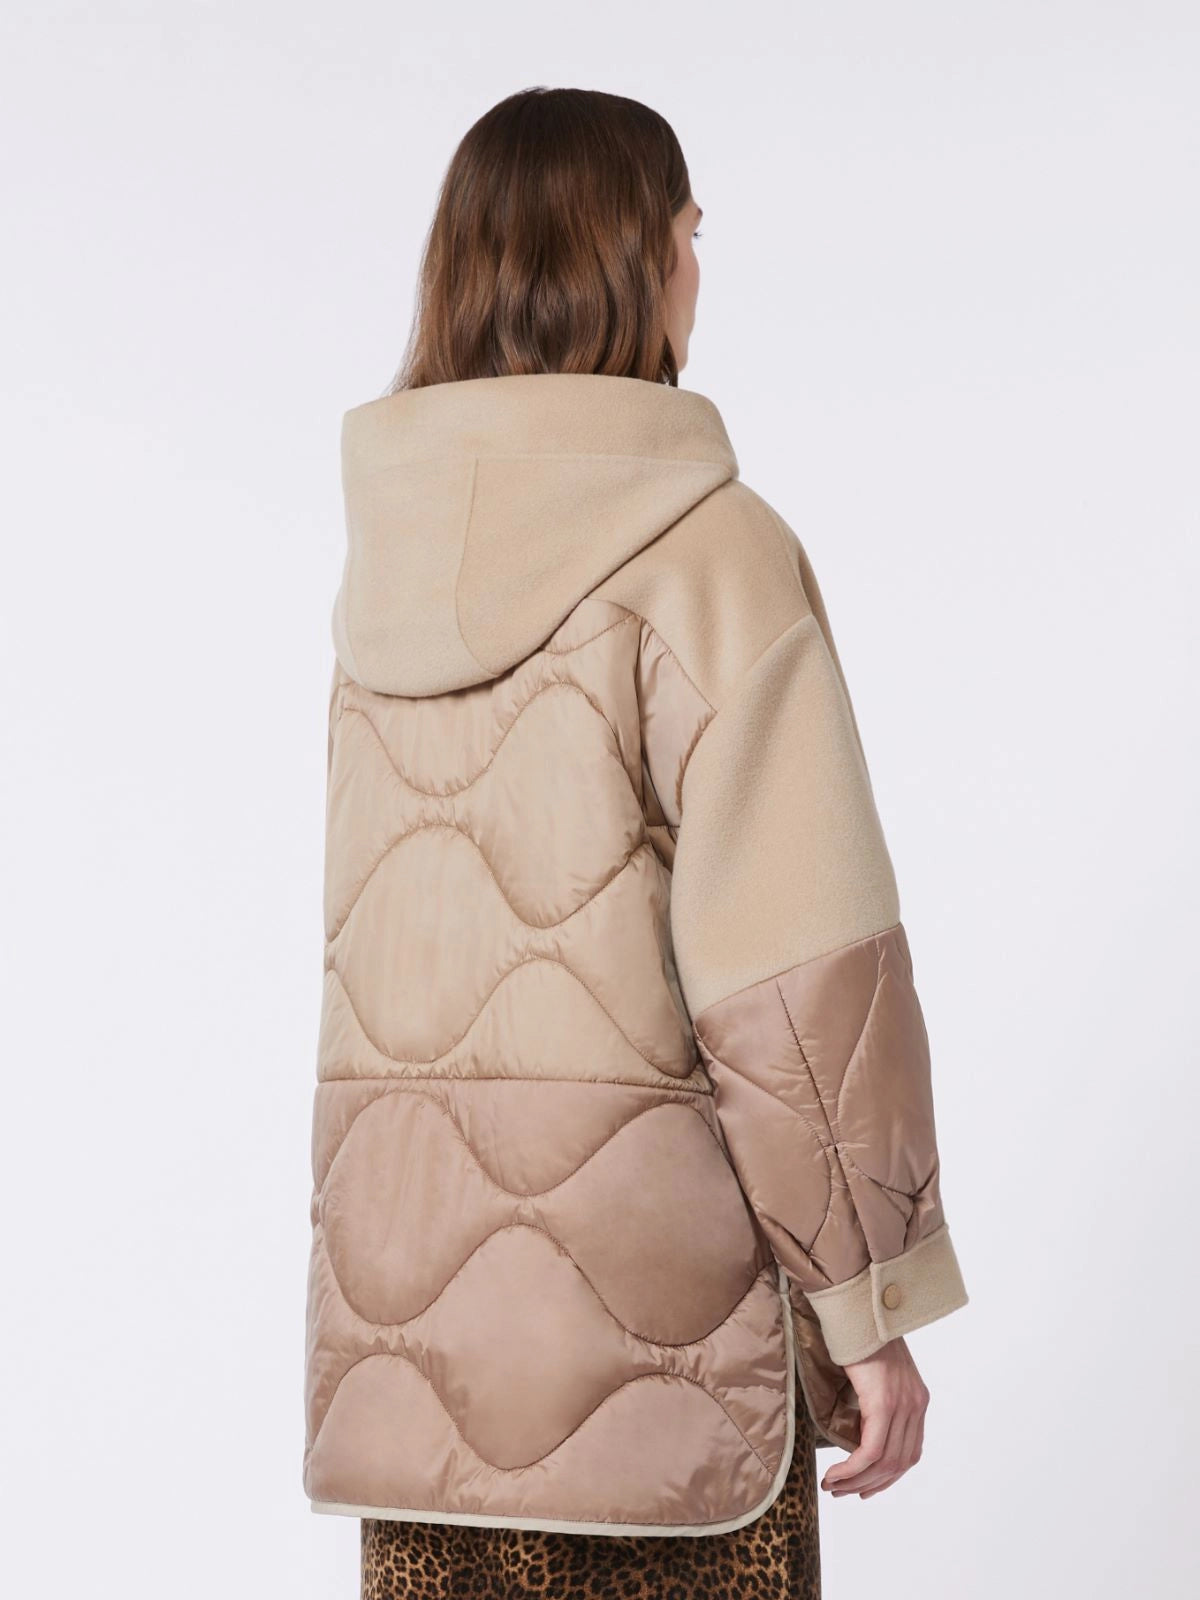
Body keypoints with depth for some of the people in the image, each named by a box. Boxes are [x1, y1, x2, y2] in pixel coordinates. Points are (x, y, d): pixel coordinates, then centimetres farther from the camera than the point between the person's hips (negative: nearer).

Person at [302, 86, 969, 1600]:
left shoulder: (388, 543, 6)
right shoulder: (710, 543, -12)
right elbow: (793, 960, -16)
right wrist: (874, 1302, -10)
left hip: (404, 1248, 6)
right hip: (651, 1245, -5)